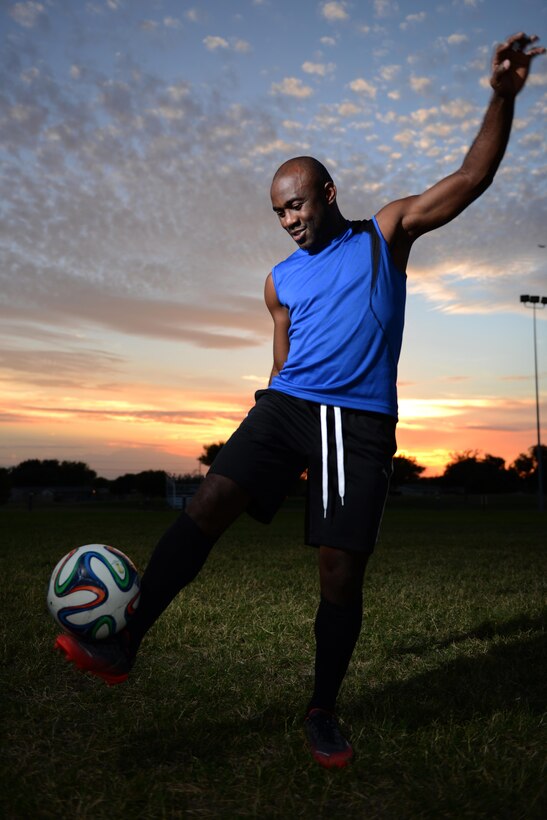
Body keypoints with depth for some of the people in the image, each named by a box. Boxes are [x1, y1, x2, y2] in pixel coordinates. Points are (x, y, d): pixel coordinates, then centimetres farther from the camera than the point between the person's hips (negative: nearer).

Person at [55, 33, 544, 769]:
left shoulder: (386, 235, 12)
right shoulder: (281, 280, 19)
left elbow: (472, 178, 5)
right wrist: (276, 414, 18)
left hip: (362, 421, -2)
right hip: (287, 405, 3)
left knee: (342, 573, -5)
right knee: (207, 507, -19)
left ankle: (324, 712, 15)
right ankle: (122, 646, -13)